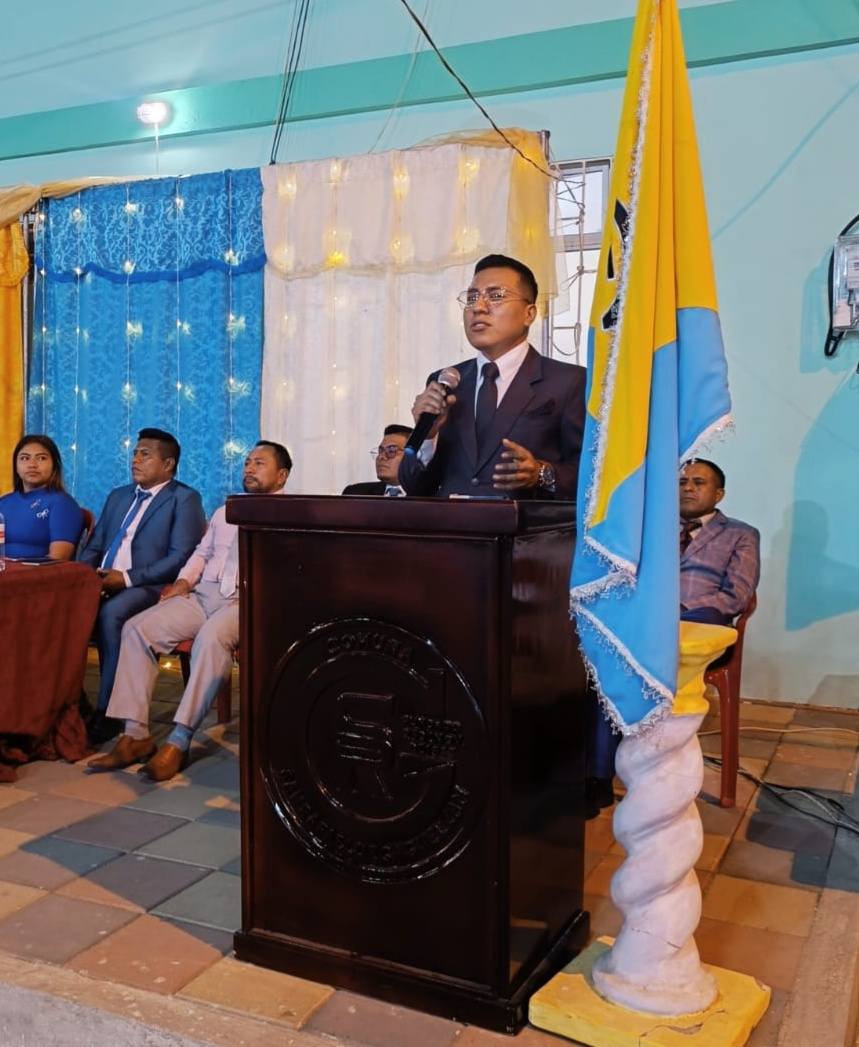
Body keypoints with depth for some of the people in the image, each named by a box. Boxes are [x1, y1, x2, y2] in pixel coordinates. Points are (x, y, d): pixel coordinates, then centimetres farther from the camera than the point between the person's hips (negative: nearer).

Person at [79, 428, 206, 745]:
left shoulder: (184, 498, 2)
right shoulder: (118, 496, 24)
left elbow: (181, 557, -10)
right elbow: (94, 546, 23)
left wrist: (128, 578, -18)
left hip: (148, 586, -6)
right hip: (102, 583, 6)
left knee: (110, 613, -35)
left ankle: (106, 712, -23)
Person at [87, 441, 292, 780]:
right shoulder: (225, 512, 29)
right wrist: (184, 580, 9)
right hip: (202, 595, 6)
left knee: (212, 637, -38)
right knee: (138, 628, -16)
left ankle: (179, 741, -32)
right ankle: (136, 735, -17)